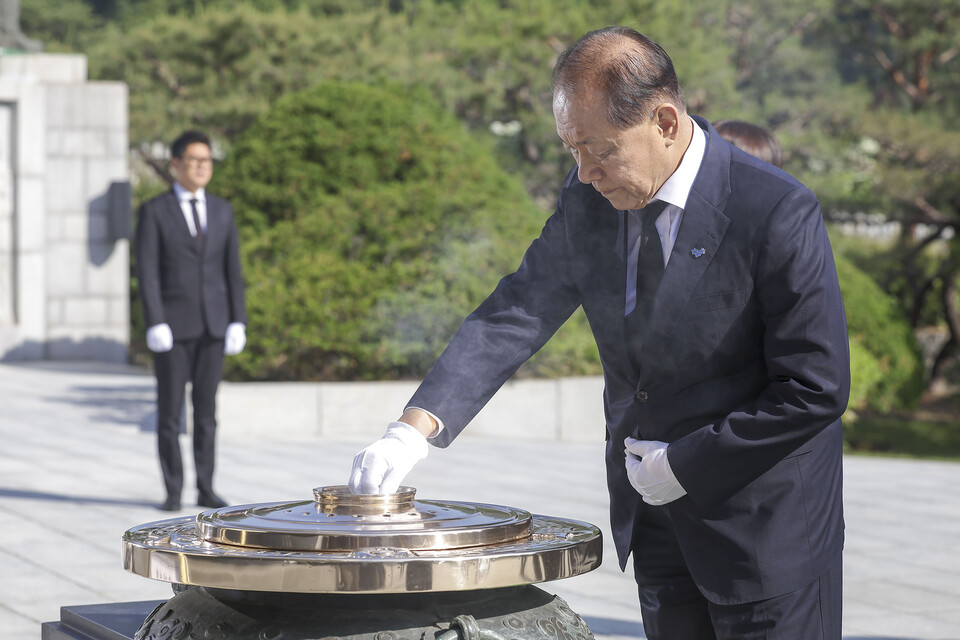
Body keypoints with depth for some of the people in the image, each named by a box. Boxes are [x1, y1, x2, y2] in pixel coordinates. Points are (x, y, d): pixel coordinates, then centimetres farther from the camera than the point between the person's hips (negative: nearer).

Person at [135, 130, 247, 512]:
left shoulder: (222, 211, 9)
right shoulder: (153, 212, -4)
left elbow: (232, 271, 8)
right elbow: (147, 273, -9)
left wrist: (238, 323, 0)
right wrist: (155, 325, -17)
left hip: (213, 324, 3)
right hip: (172, 323, -3)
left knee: (206, 410, 5)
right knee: (170, 411, 0)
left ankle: (205, 490, 10)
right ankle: (173, 492, 8)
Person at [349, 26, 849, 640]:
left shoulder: (779, 214, -21)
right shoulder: (590, 199, -3)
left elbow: (816, 389, -18)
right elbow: (518, 313, -5)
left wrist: (685, 463, -16)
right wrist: (417, 427, -18)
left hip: (764, 521, -5)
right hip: (656, 520, 5)